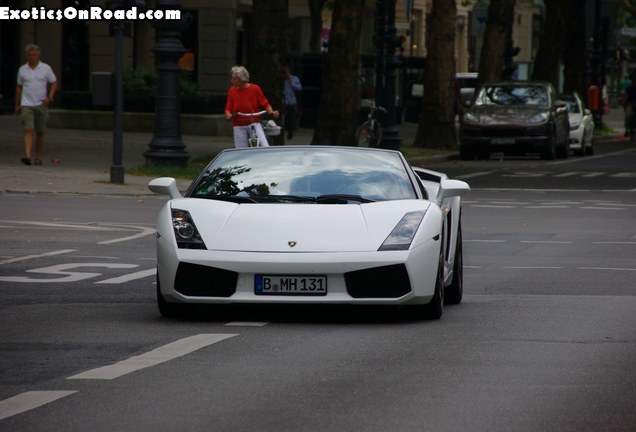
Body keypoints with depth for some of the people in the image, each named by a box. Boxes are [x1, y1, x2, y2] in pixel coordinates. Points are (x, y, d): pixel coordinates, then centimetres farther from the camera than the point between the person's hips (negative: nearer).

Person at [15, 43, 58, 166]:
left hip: (41, 105, 0)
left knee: (40, 133, 6)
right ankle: (27, 156, -25)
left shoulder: (46, 68, 2)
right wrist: (17, 104, 14)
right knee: (28, 130, -14)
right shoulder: (22, 69, 6)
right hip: (26, 105, 0)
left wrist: (49, 97, -10)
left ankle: (38, 157, 17)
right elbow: (19, 87, 14)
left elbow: (54, 83, 5)